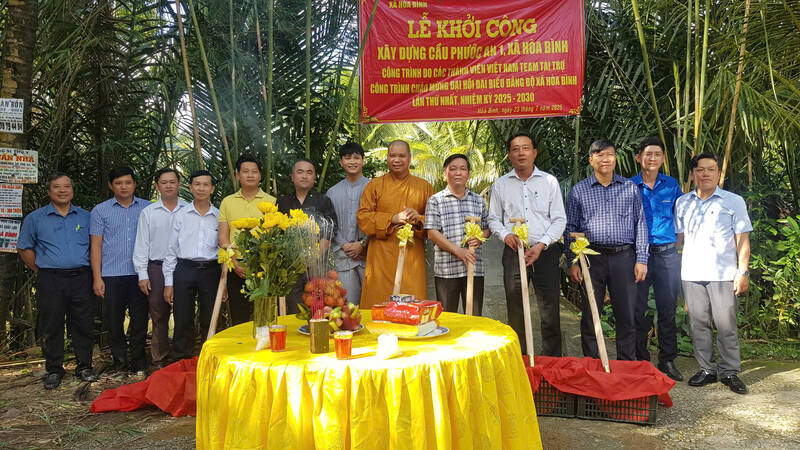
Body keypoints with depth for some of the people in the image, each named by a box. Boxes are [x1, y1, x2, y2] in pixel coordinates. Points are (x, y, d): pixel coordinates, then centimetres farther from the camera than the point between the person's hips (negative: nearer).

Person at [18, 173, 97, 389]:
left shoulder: (85, 216, 10)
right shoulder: (35, 218, 6)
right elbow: (24, 249, 10)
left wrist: (90, 270, 7)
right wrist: (40, 270, 3)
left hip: (81, 279, 1)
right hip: (50, 280, -1)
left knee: (83, 325, 4)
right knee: (51, 328, 3)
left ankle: (84, 367, 15)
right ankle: (53, 371, 15)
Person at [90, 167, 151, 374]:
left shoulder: (147, 208, 8)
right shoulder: (100, 211, 7)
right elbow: (96, 245, 5)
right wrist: (97, 277, -2)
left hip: (139, 273, 0)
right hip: (111, 274, 0)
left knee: (140, 318, 3)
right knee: (114, 320, 5)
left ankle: (138, 361, 14)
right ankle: (119, 361, 18)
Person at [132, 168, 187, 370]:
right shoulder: (148, 212, 8)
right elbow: (141, 245, 7)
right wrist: (143, 275, -1)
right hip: (157, 269, 0)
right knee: (159, 317, 5)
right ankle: (160, 360, 15)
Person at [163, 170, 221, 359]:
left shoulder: (219, 216, 7)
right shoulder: (181, 215, 6)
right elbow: (171, 250, 7)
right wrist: (168, 283, 2)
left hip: (211, 271, 0)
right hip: (184, 270, 0)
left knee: (210, 323, 5)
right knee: (183, 322, 2)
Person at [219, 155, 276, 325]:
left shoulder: (272, 202, 6)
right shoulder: (227, 202, 11)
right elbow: (223, 237, 7)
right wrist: (234, 263, -6)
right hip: (237, 268, 2)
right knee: (238, 319, 6)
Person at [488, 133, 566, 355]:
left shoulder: (549, 181, 6)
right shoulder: (501, 184, 9)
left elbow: (559, 219, 3)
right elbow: (493, 219, 14)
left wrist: (541, 245, -11)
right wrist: (506, 235, -7)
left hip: (545, 252, -1)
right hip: (514, 252, 1)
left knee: (549, 310, -1)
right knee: (515, 310, 5)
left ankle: (553, 360, 11)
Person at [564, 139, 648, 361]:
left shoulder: (630, 188, 10)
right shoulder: (579, 190, 7)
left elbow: (640, 224, 9)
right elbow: (570, 228, 7)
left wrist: (641, 259, 1)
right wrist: (572, 262, -1)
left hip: (624, 257, 1)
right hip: (592, 258, 0)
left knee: (627, 315, 4)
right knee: (590, 314, 4)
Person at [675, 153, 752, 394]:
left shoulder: (734, 201, 6)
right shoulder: (683, 203, 14)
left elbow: (742, 240, 3)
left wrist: (743, 271, -5)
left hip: (723, 274, -3)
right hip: (691, 274, 3)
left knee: (726, 325, 0)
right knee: (698, 324, 6)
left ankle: (730, 371, 12)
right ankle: (707, 369, 17)